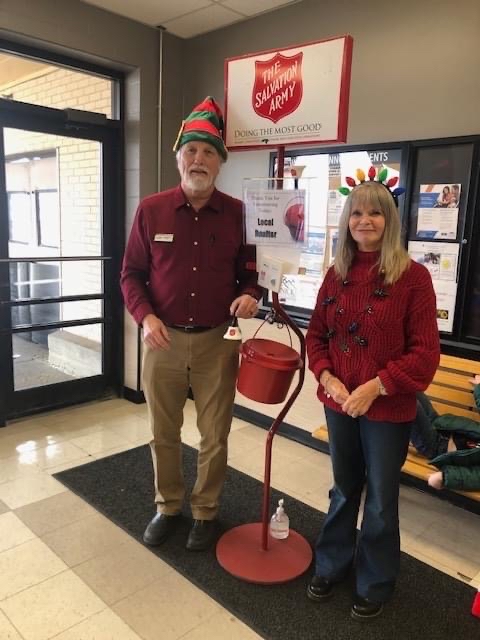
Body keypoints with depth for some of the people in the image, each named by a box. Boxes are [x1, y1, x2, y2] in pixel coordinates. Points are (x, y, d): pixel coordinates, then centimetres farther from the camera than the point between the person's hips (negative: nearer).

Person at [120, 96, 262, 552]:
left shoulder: (238, 213, -2)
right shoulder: (151, 209, -1)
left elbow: (252, 271, 8)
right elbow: (131, 273, 3)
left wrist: (250, 295, -15)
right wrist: (145, 316, -13)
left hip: (217, 342, 0)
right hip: (163, 339, 1)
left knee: (215, 436, 10)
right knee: (163, 433, 14)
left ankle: (205, 512, 33)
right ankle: (168, 507, 37)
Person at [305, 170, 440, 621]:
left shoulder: (412, 276, -12)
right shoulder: (336, 275, 2)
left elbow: (425, 352, -13)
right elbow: (316, 334, 6)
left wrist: (374, 387, -19)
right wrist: (328, 378, -9)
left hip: (388, 408, -4)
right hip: (338, 403, 4)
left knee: (380, 499, 13)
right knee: (344, 489, 22)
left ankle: (374, 585, 37)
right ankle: (331, 565, 43)